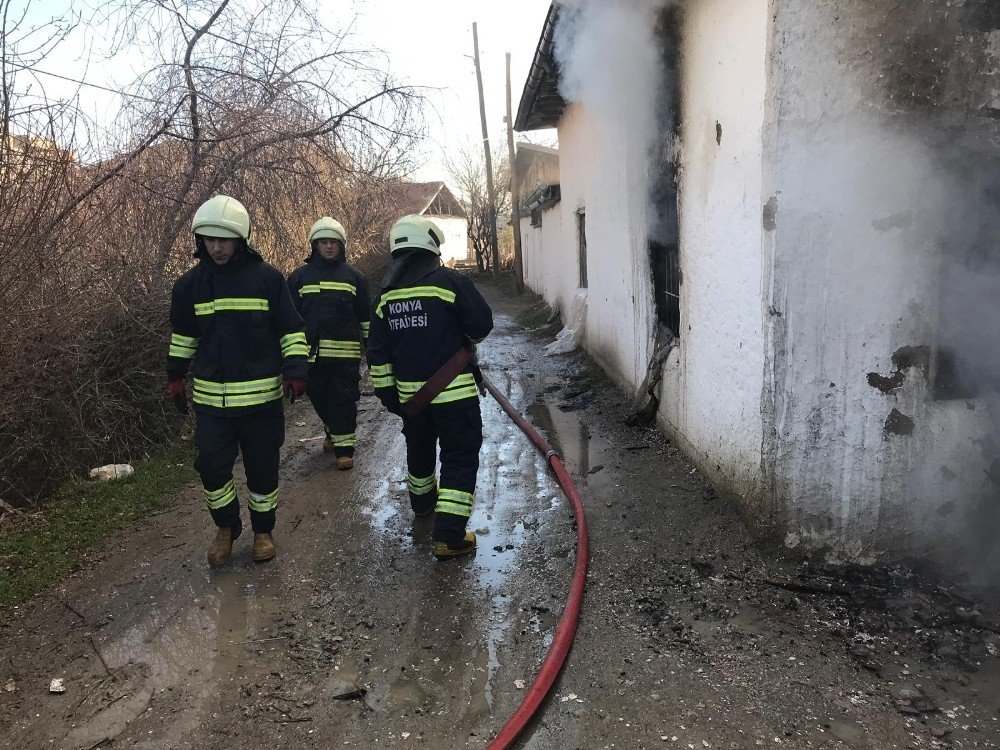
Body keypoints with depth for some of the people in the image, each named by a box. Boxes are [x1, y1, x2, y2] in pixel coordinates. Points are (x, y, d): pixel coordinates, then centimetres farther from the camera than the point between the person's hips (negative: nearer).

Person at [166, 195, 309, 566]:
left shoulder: (267, 278, -6)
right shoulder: (190, 283, 4)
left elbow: (292, 328, -2)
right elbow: (182, 334, 18)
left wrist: (295, 371, -12)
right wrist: (176, 377, 19)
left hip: (261, 396, -2)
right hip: (210, 398, 3)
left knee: (262, 467, 8)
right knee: (211, 466, 1)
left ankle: (263, 531, 30)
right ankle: (226, 528, 27)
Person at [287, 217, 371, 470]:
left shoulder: (354, 276, 9)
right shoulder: (300, 276, 10)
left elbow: (365, 316, 13)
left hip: (346, 353, -2)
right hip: (312, 352, 2)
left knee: (343, 401, -4)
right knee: (319, 399, 12)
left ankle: (344, 446, 5)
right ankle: (332, 432, 36)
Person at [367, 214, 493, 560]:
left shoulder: (385, 294, 4)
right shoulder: (449, 280, -12)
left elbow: (377, 353, 6)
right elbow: (483, 323, -8)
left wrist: (387, 392, 15)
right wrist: (466, 341, 13)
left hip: (410, 393, 6)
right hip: (453, 390, -6)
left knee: (419, 448, 26)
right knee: (460, 457, 1)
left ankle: (422, 501, 49)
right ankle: (449, 537, -3)